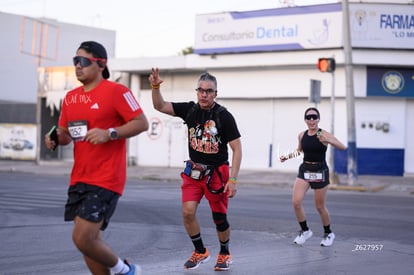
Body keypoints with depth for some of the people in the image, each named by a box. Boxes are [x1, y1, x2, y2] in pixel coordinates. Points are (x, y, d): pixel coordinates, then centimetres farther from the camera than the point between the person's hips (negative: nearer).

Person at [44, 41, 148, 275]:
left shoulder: (116, 91, -8)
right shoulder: (71, 97, 12)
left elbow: (142, 123, -11)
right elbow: (65, 134, 21)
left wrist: (110, 133, -22)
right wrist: (55, 139, -1)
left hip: (105, 180, -7)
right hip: (79, 179, 8)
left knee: (83, 238, -14)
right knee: (88, 238, 9)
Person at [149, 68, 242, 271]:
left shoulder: (224, 116, -14)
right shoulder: (190, 109, -2)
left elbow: (237, 149, -13)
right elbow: (160, 106, -2)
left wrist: (233, 180, -18)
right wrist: (155, 86, -23)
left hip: (217, 172, -3)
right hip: (194, 171, 3)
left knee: (219, 218, 6)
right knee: (188, 212, -9)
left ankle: (224, 254, 30)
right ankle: (200, 252, 12)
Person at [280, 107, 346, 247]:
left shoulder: (323, 134, -13)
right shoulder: (302, 135, 2)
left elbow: (342, 147, -25)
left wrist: (328, 141, -41)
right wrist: (287, 156, 9)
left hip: (320, 172, -4)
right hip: (304, 170, 4)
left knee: (320, 207, 5)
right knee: (296, 202, -10)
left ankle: (328, 233, 29)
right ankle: (305, 231, 11)